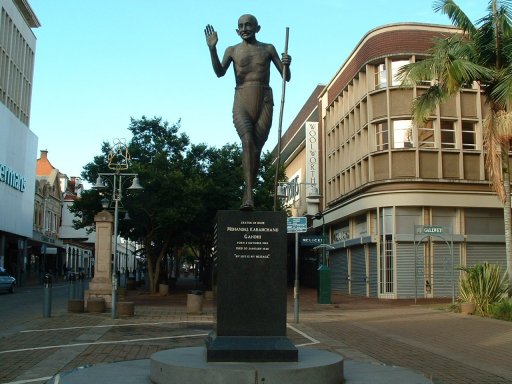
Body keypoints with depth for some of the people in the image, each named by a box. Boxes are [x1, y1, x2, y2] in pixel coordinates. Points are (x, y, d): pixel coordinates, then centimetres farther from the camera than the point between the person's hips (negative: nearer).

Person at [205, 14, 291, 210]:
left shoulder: (268, 49, 15)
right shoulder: (232, 50, 14)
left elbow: (286, 77, 12)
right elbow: (220, 72, -3)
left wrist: (286, 64, -10)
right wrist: (212, 49, -16)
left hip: (264, 104, 2)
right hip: (241, 105, -1)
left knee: (256, 149, -3)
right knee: (247, 142, -24)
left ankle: (247, 194, 8)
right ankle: (249, 195, -33)